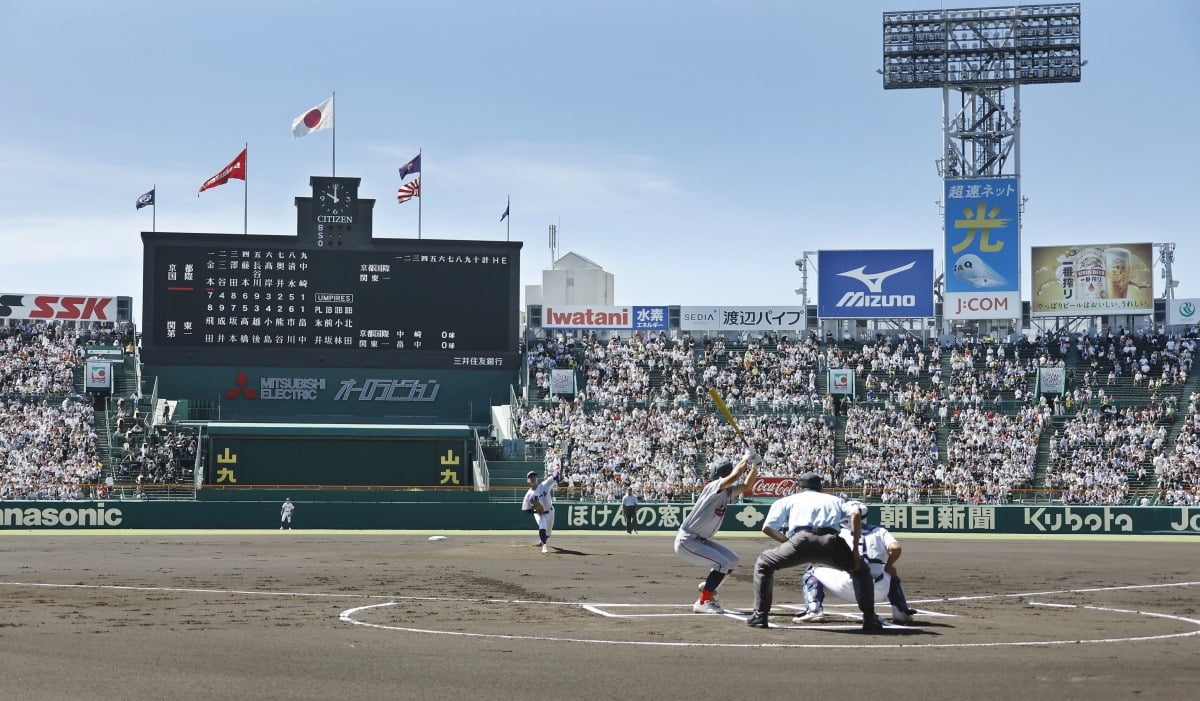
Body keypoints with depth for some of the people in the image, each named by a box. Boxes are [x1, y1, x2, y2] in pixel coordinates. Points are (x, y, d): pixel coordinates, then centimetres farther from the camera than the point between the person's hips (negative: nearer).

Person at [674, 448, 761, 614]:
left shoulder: (728, 492, 7)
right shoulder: (713, 487, -19)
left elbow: (745, 486, 10)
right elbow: (734, 476, -32)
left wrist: (755, 466, -2)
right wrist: (746, 458, -22)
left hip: (701, 541, 10)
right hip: (686, 541, -10)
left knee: (732, 560, 13)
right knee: (722, 563, -18)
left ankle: (707, 587, 27)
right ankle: (702, 602, -12)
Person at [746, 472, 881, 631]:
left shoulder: (788, 500, 31)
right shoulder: (834, 500, 35)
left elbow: (767, 528, 19)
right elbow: (856, 514, 14)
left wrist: (786, 541, 36)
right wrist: (855, 549, 13)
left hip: (801, 540, -1)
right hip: (831, 544, 1)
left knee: (764, 564, 23)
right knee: (860, 569, 29)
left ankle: (759, 616, 14)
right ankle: (870, 619, 16)